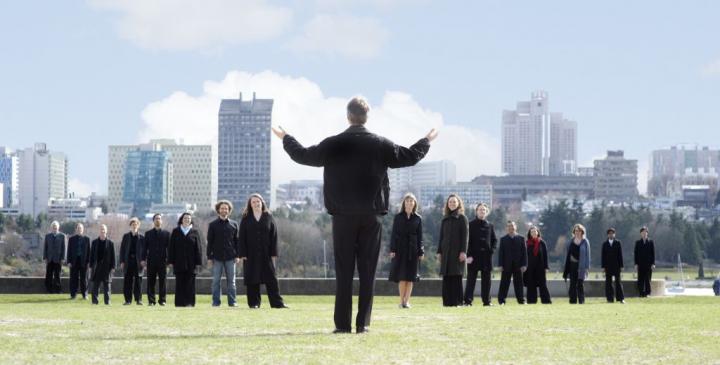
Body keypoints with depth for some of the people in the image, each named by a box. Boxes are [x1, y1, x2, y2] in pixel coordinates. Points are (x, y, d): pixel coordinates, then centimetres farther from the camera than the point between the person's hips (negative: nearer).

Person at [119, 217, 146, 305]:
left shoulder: (142, 237, 7)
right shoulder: (126, 236, 10)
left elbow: (144, 250, 5)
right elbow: (122, 249, 7)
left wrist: (143, 260, -9)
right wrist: (122, 261, -1)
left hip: (138, 262, -1)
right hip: (128, 261, 1)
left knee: (138, 281, -2)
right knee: (127, 281, 0)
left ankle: (138, 299, 1)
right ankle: (128, 300, 4)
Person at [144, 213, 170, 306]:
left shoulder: (166, 233, 9)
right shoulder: (148, 233, 11)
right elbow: (145, 247, 7)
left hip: (162, 261, -1)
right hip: (151, 261, 1)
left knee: (162, 281, -1)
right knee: (151, 282, 1)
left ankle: (162, 300, 3)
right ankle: (151, 300, 4)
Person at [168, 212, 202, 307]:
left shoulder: (194, 232, 7)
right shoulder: (176, 231, 8)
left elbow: (198, 248, 4)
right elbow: (171, 247, 6)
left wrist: (198, 262, -2)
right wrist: (171, 261, -1)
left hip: (191, 263, 0)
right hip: (179, 263, 0)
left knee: (190, 284, -2)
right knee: (179, 284, 0)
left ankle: (189, 302, 0)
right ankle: (179, 302, 1)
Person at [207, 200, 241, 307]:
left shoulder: (234, 225, 8)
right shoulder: (213, 225, 5)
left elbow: (237, 241, 9)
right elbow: (209, 242, 4)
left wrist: (237, 256, 0)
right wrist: (209, 257, -2)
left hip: (230, 257, 1)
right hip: (217, 257, -1)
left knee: (231, 280, 2)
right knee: (216, 281, 0)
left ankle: (232, 301, 5)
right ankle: (216, 302, 3)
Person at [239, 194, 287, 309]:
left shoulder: (268, 217, 6)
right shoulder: (246, 219, 5)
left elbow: (274, 236, 4)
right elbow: (242, 237, 1)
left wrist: (273, 253, -3)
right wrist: (242, 254, -7)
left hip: (266, 253, 0)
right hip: (251, 255, 0)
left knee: (271, 279, -2)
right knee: (252, 279, 0)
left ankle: (277, 302, -2)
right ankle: (254, 303, 5)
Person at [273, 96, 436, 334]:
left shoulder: (333, 145, -3)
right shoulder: (380, 145, 0)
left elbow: (303, 155, 8)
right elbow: (411, 156, 12)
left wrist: (285, 139, 27)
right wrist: (426, 142, 32)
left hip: (343, 216, 0)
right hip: (371, 216, 0)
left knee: (343, 271, 2)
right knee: (367, 271, 4)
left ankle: (343, 323, 0)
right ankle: (363, 323, 1)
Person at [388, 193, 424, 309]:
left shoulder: (418, 218, 8)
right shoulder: (398, 217, 5)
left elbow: (420, 236, 7)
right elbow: (393, 234, 2)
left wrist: (421, 252, 1)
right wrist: (392, 249, -6)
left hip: (412, 249, 1)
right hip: (400, 248, -1)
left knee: (410, 277, -1)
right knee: (401, 276, -5)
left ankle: (407, 300, 1)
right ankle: (401, 300, -1)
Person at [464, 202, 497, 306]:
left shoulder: (490, 226, 13)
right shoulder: (471, 225, 2)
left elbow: (494, 240, 15)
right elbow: (467, 241, -2)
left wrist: (492, 250, -4)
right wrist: (469, 255, -11)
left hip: (486, 256, 3)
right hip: (474, 255, -3)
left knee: (486, 279, 5)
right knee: (471, 279, -4)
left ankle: (486, 300, 9)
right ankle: (468, 300, -6)